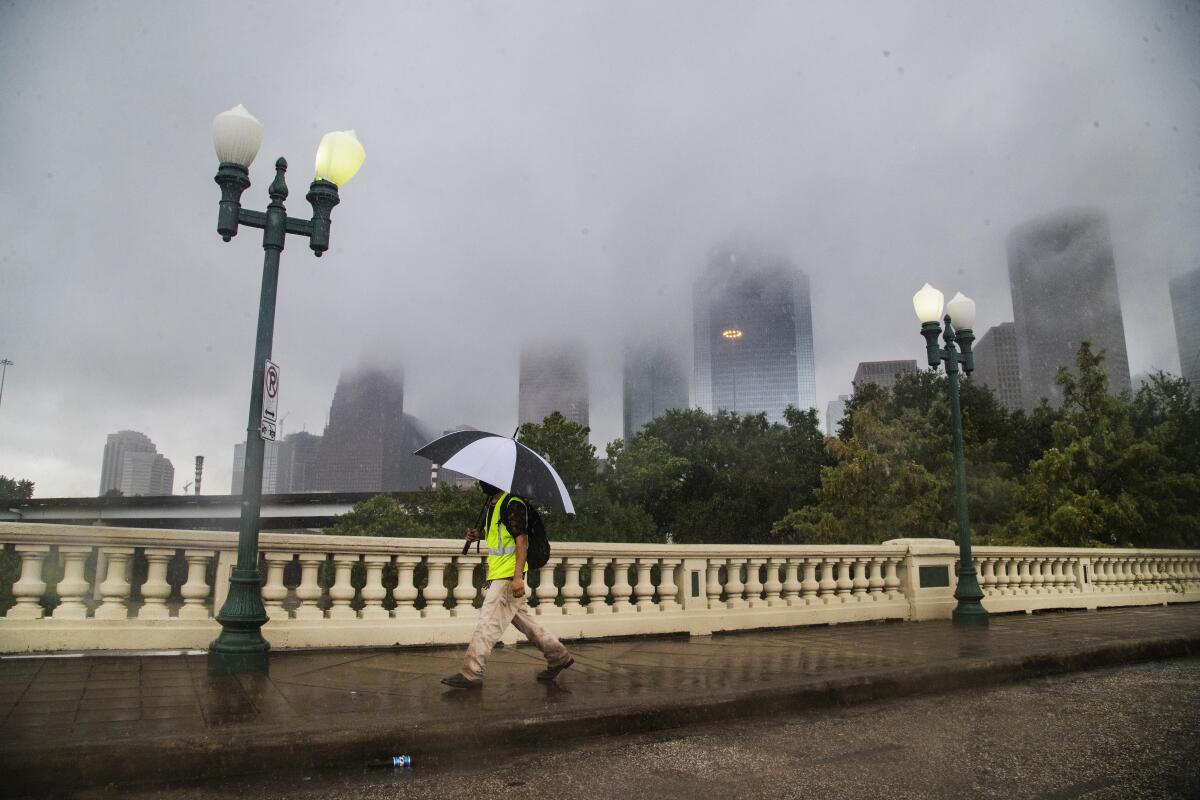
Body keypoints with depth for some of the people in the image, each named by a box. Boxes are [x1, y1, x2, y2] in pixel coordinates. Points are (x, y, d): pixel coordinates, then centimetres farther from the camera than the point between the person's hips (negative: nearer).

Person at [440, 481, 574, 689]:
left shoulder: (513, 504, -16)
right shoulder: (492, 503, 13)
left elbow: (521, 540, -20)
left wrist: (518, 576, -25)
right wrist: (478, 535, 7)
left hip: (508, 576, -10)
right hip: (497, 573, 10)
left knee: (488, 621, -6)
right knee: (523, 620, 15)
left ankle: (471, 674, 1)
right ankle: (559, 656, 24)